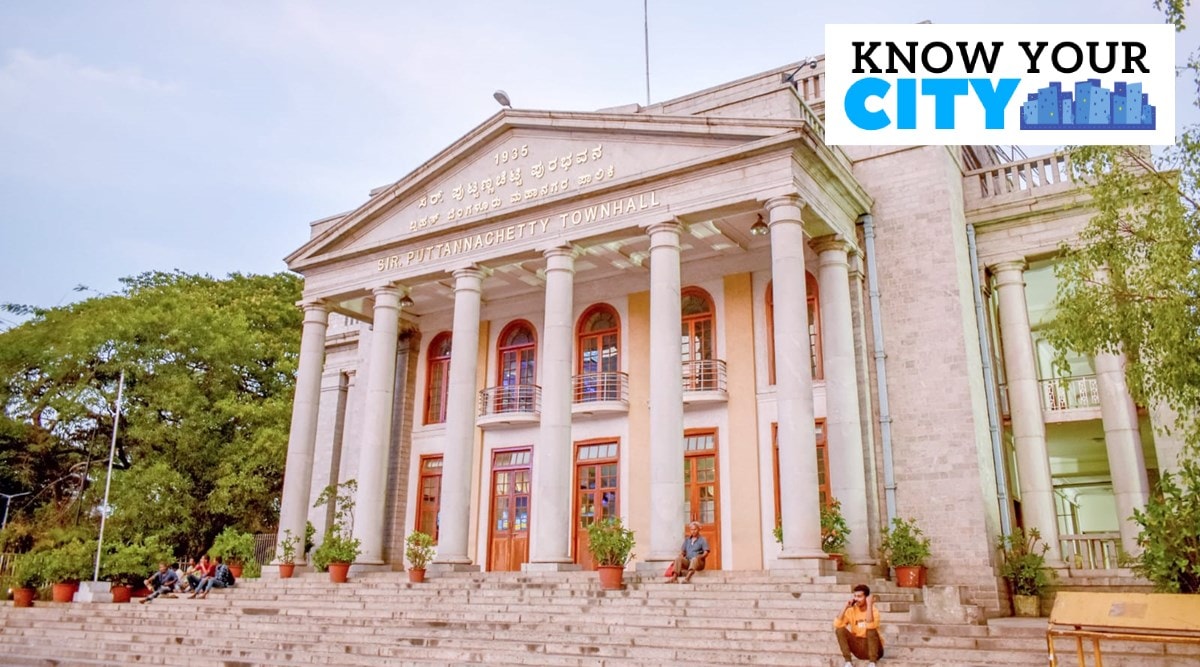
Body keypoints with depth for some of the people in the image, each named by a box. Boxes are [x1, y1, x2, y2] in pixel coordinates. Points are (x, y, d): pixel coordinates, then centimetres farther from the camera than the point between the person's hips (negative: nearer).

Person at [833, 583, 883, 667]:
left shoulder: (874, 611, -13)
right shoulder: (851, 610, -3)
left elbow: (870, 626, -35)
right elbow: (836, 625, -16)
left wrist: (869, 605, -30)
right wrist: (846, 607, -17)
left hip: (872, 647, -3)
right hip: (858, 649, 3)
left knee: (871, 629, -32)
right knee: (840, 629, -18)